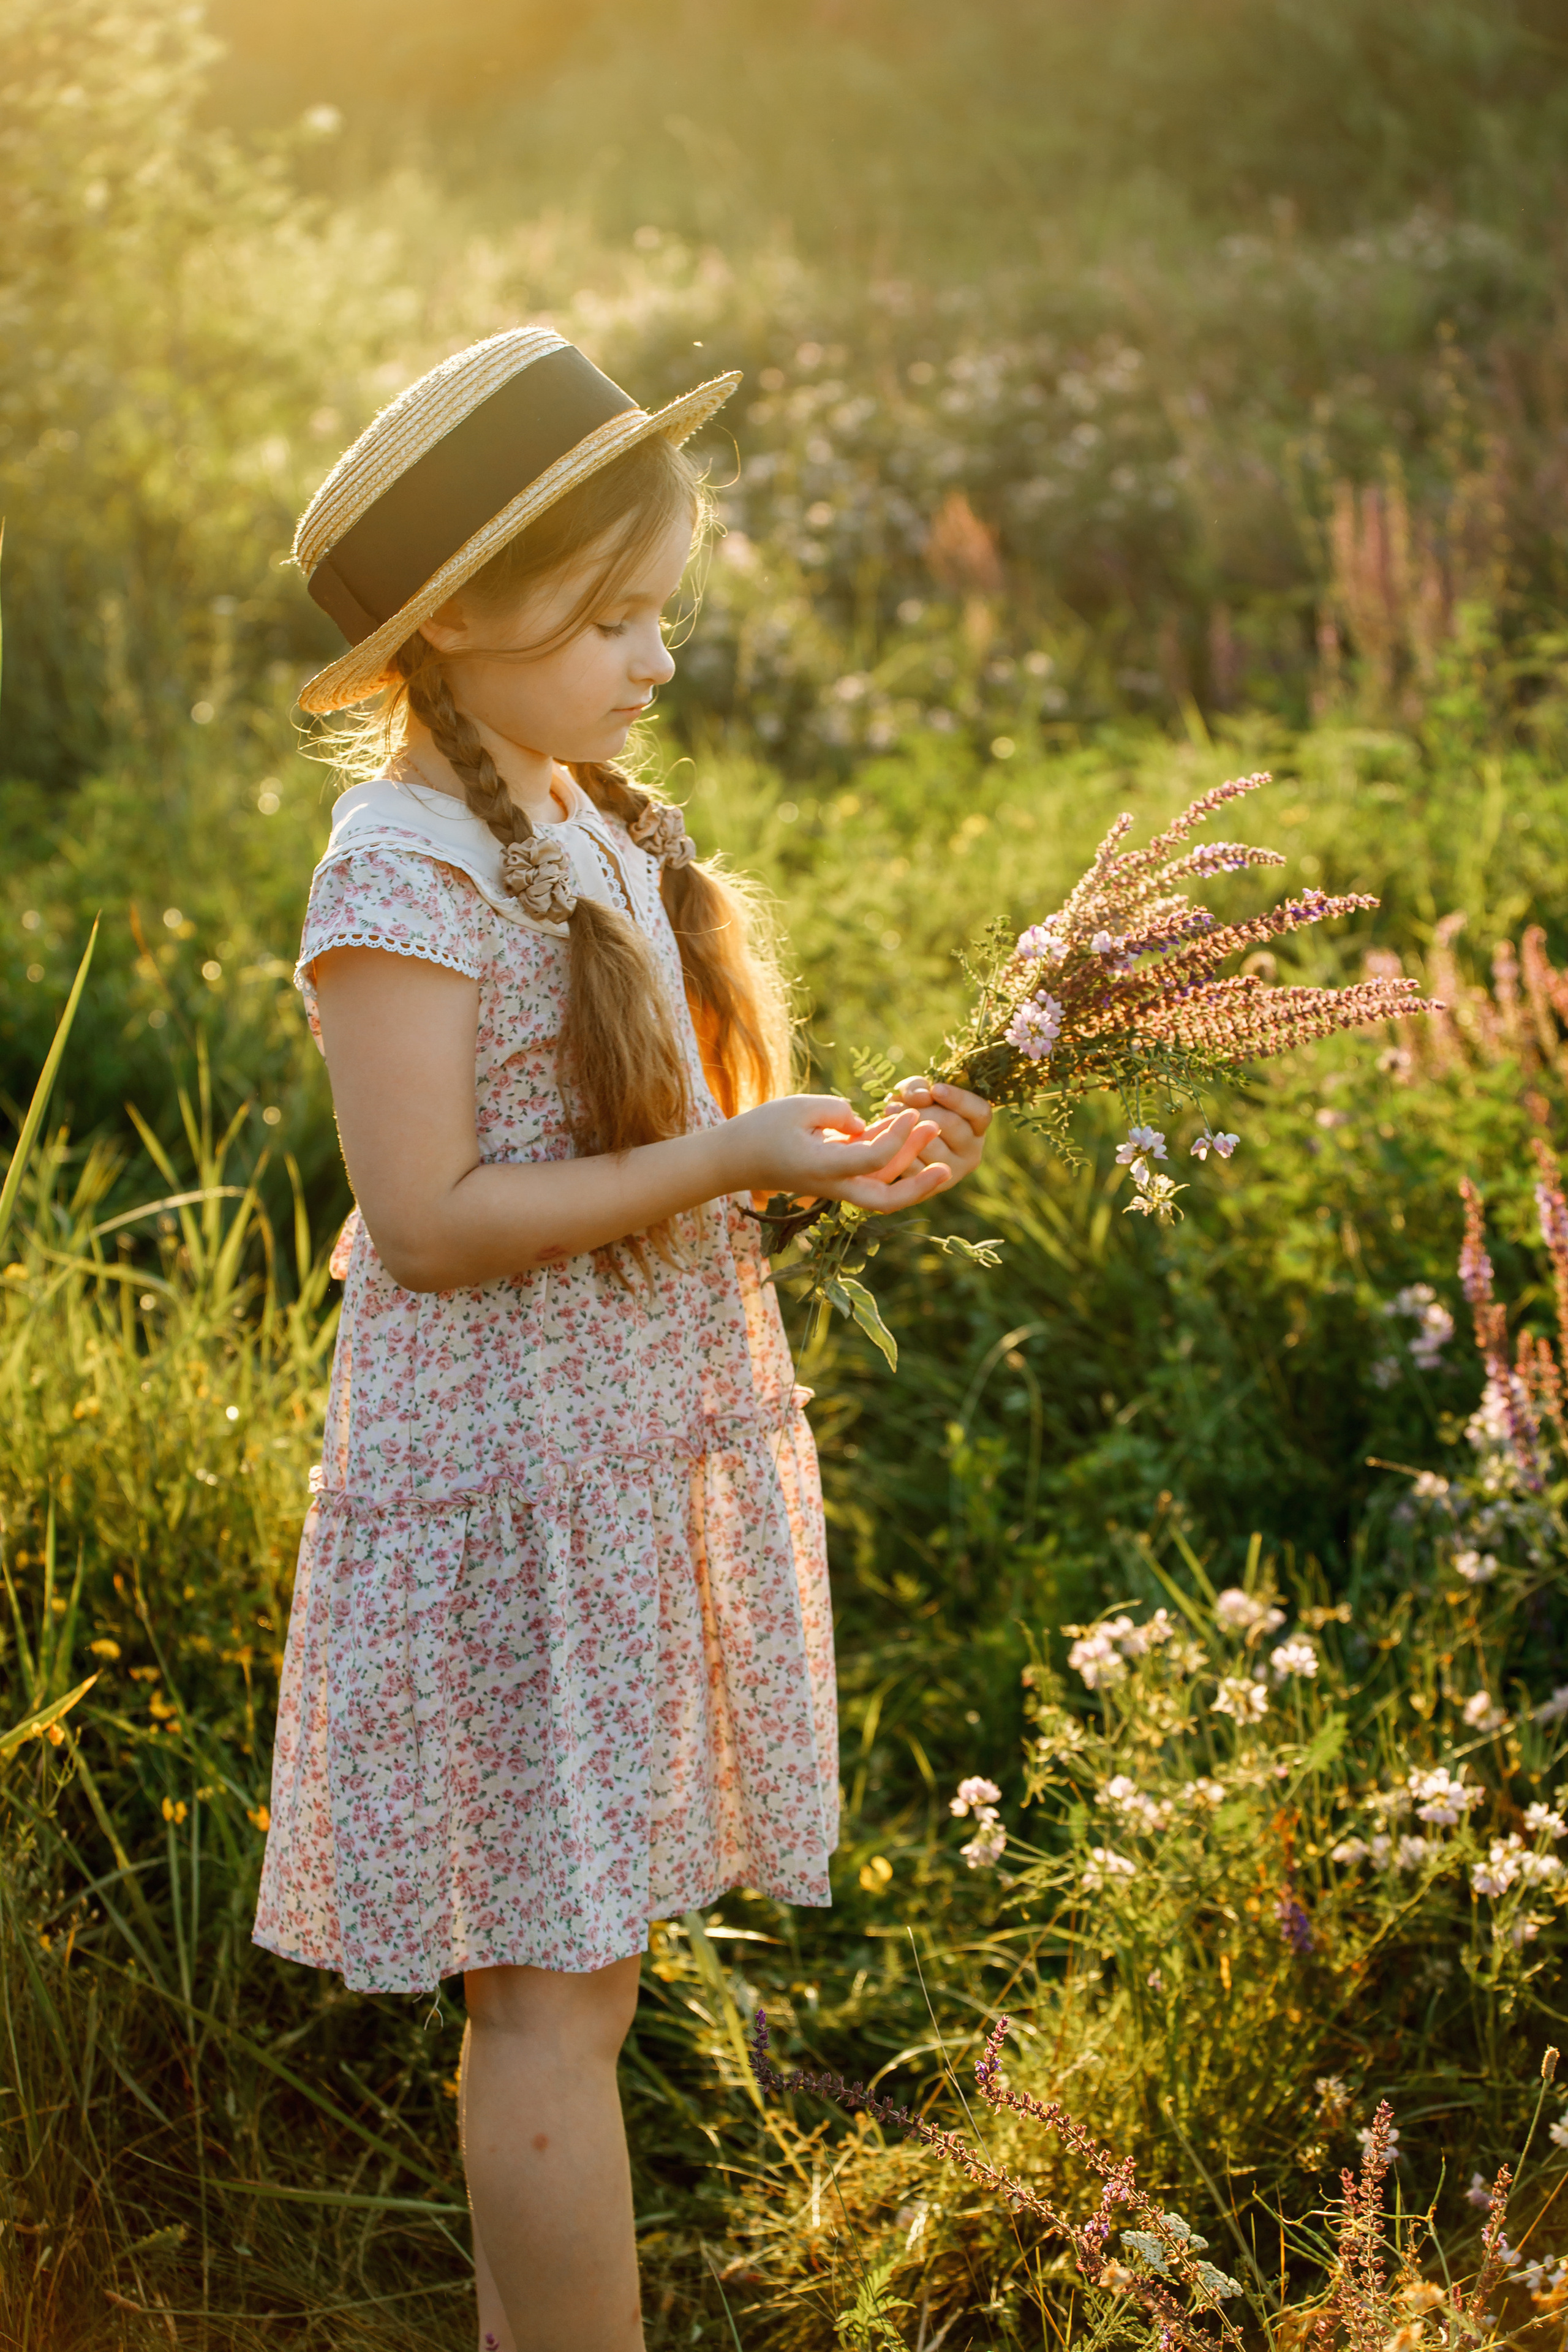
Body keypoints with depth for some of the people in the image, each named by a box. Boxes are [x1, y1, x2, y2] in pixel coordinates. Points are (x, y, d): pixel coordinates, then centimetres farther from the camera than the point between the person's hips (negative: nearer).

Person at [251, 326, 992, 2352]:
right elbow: (428, 1220, -19)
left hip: (649, 1452, 8)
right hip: (509, 1480, -8)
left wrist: (820, 1154, 5)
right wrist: (723, 1160, -19)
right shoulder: (401, 871, -15)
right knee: (553, 1992, -2)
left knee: (561, 1978, 15)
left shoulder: (589, 826, 12)